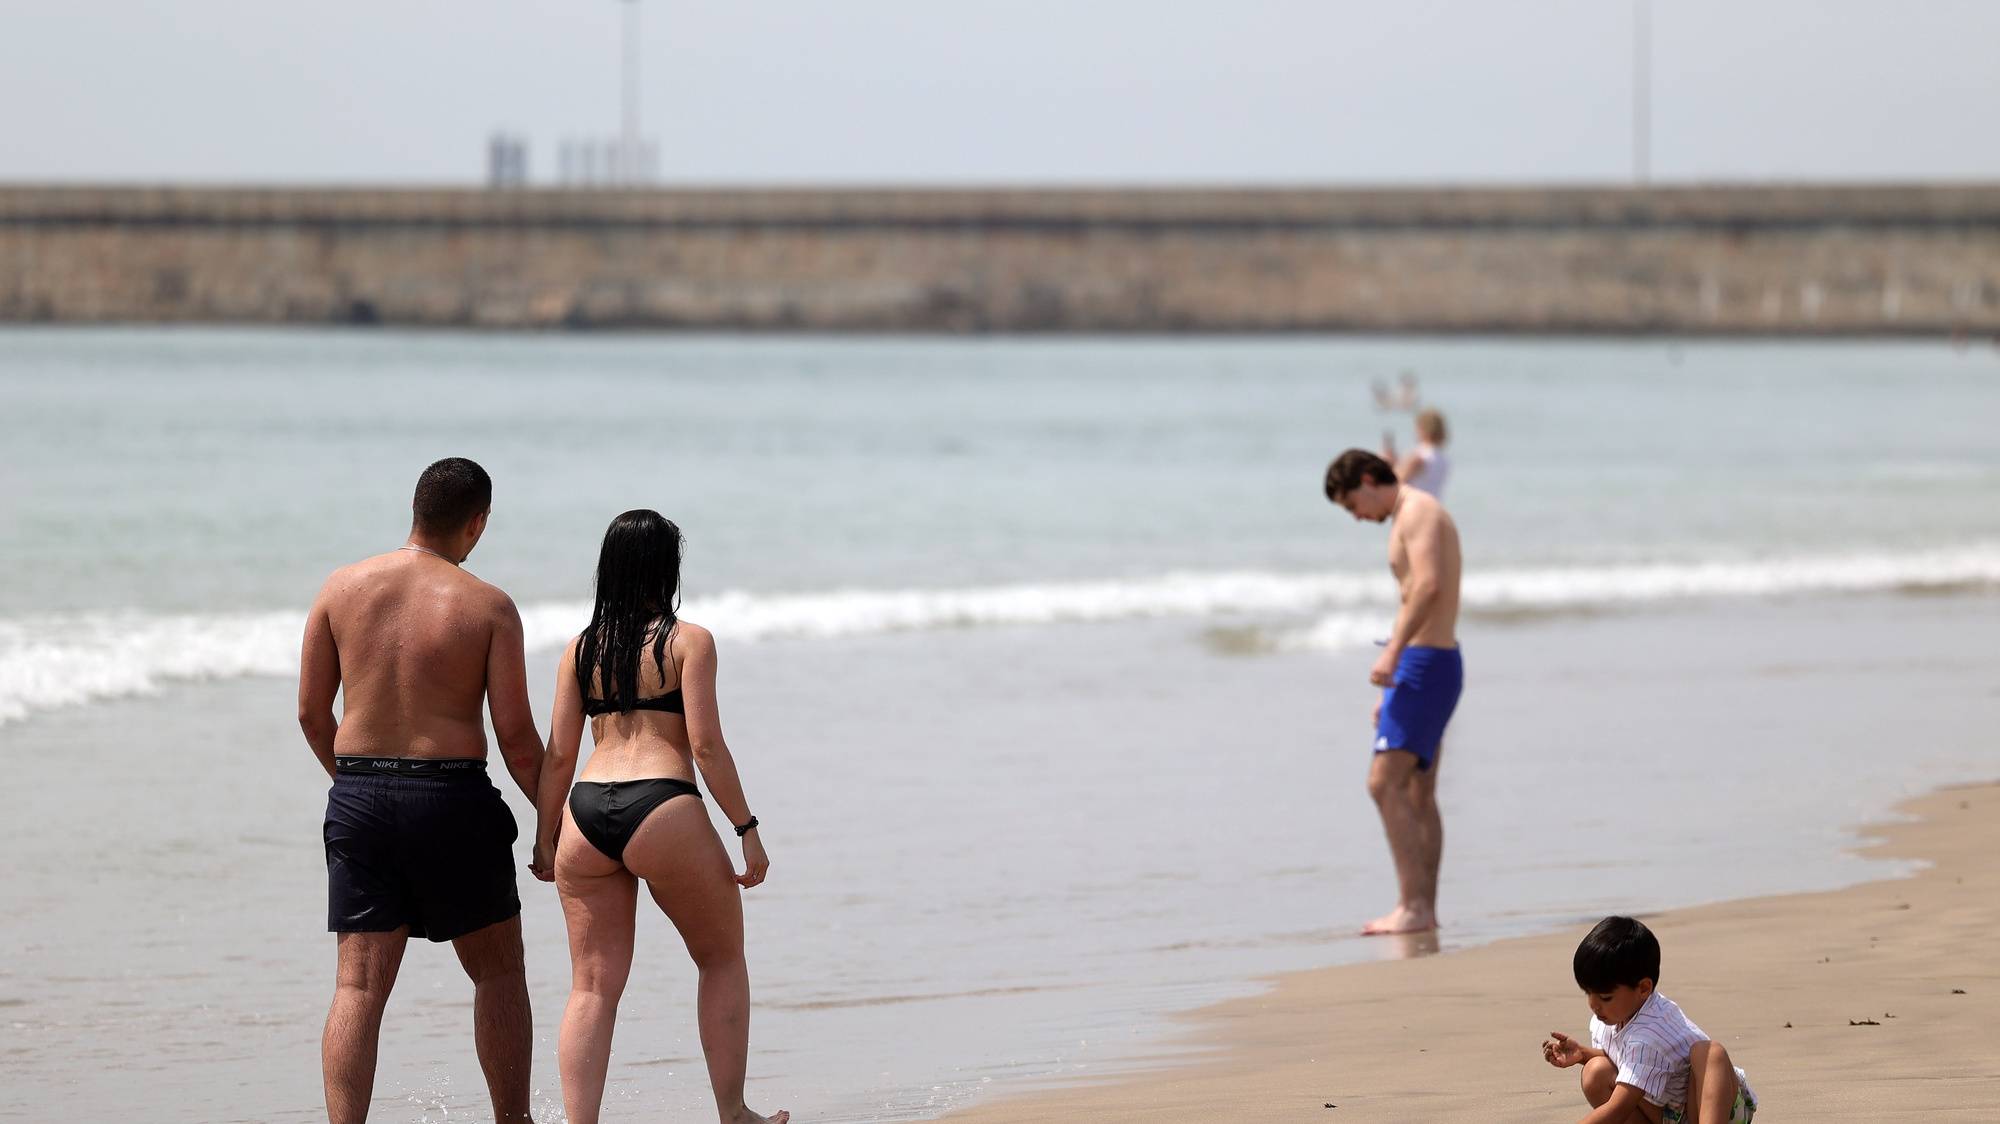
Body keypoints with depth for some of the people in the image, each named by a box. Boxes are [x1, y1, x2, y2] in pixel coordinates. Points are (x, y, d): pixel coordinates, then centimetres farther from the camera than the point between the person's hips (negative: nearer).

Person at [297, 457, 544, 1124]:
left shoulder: (343, 588, 2)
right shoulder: (489, 606, -6)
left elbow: (312, 712, 6)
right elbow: (516, 736, -7)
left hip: (358, 795, 3)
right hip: (453, 796, -3)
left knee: (359, 985, 2)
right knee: (499, 972, 16)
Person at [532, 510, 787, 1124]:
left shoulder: (580, 650, 13)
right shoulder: (688, 640, 1)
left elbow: (558, 754, 10)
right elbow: (705, 744, -6)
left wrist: (545, 838, 17)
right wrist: (747, 829, -2)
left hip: (586, 815, 4)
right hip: (661, 810, -4)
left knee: (593, 985, 6)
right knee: (724, 959, 16)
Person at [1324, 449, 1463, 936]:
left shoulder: (1418, 512, -11)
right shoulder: (1413, 517, 21)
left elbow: (1429, 585, -27)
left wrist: (1392, 653, -30)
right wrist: (1392, 691, 28)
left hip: (1424, 661, -11)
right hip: (1428, 663, 11)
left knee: (1385, 783, -15)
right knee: (1417, 794, 12)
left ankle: (1412, 906, -19)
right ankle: (1424, 909, 14)